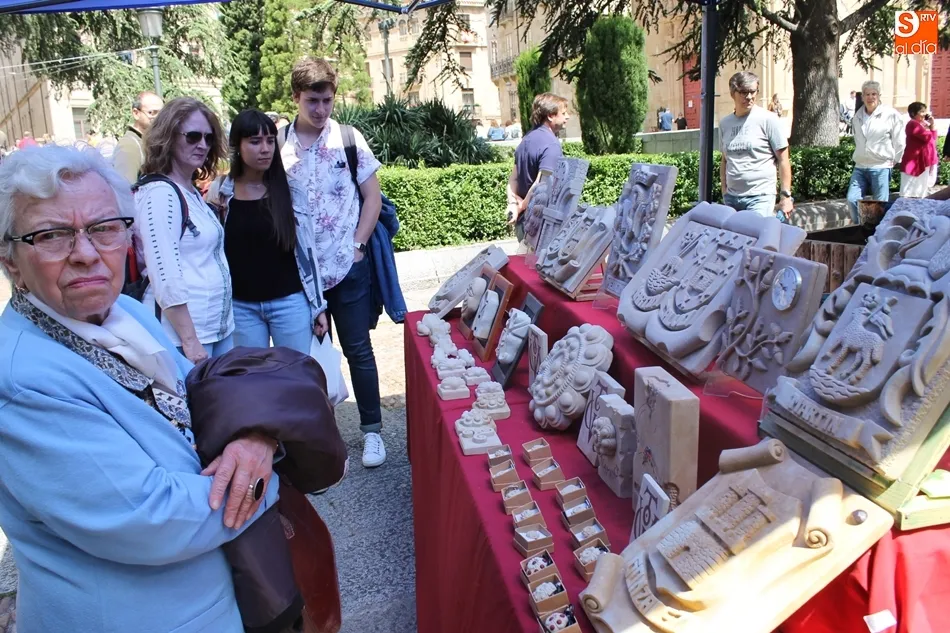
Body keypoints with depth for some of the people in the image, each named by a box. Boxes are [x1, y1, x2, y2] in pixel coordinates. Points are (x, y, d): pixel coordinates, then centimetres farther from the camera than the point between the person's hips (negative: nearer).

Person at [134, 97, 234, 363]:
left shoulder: (192, 192, 13)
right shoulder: (159, 193, -14)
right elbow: (166, 279, -20)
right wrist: (189, 341, -21)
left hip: (219, 326, 9)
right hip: (184, 331, -9)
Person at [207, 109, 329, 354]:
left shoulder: (291, 191, -2)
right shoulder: (220, 193, 0)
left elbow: (306, 250, 0)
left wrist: (318, 306, 0)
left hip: (290, 302, -1)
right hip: (241, 306, 1)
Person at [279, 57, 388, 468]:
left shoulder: (349, 139, -2)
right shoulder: (278, 144, 0)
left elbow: (372, 196, 1)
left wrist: (357, 246, -7)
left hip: (347, 266, -1)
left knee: (358, 350, 6)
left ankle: (371, 430, 20)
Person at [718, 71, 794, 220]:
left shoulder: (768, 119, -2)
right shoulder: (724, 123, 11)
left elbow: (783, 159, -2)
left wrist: (786, 195, -7)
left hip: (760, 197, -5)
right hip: (731, 197, 5)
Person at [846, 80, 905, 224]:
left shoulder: (891, 115, -5)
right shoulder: (857, 117, 9)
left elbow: (899, 142, -1)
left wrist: (893, 161, 1)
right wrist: (861, 157, 13)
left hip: (881, 168, -4)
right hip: (860, 167, 4)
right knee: (852, 200, -5)